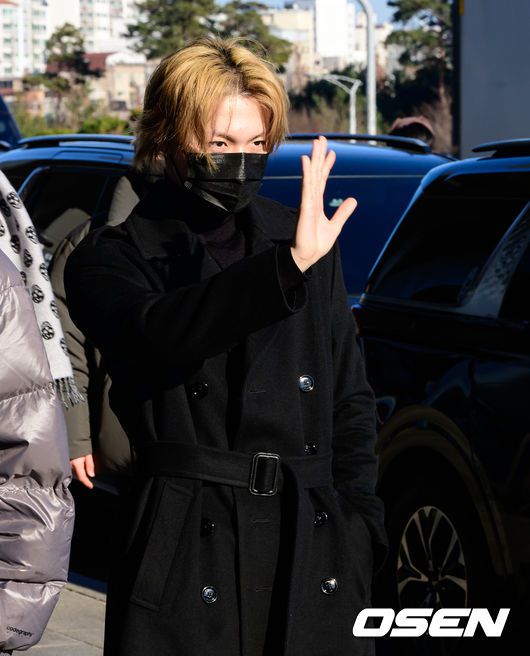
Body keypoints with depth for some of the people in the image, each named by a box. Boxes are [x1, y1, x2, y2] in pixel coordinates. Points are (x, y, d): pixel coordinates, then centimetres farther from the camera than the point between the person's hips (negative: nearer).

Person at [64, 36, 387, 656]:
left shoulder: (305, 242, 12)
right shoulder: (110, 258, 2)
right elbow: (157, 335, -21)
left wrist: (359, 528, 5)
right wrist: (291, 263, -30)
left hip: (314, 549, 3)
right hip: (186, 554, -3)